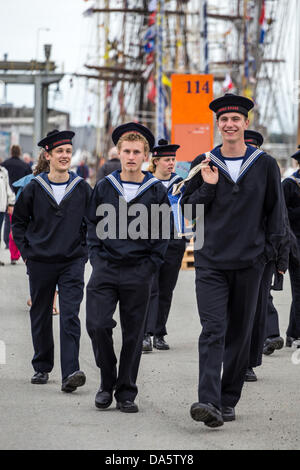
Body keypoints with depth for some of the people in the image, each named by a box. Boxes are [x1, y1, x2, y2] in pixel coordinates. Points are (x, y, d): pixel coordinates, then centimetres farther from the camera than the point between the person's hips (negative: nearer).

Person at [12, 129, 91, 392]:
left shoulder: (82, 189, 2)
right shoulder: (34, 189, 1)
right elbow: (18, 221, 11)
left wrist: (84, 252, 4)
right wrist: (26, 251, 4)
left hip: (72, 263, -1)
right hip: (40, 262, 1)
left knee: (70, 317, -12)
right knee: (41, 317, 10)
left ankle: (70, 374, -20)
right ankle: (42, 368, 26)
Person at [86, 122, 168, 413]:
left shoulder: (156, 191, 2)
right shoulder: (104, 187, 6)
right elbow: (93, 225, 14)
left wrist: (151, 266, -2)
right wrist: (96, 256, 4)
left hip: (139, 272, -1)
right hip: (105, 269, 1)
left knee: (133, 334, 3)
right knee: (97, 324, -11)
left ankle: (126, 392, 13)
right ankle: (107, 380, 9)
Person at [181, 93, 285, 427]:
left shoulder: (265, 165, 5)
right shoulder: (204, 165, 6)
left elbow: (275, 211, 10)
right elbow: (187, 209, 9)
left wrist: (268, 250, 3)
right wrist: (208, 187, -7)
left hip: (248, 262, 1)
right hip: (211, 262, -1)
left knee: (239, 333, 7)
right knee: (213, 331, -13)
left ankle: (228, 401, 18)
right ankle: (209, 402, -23)